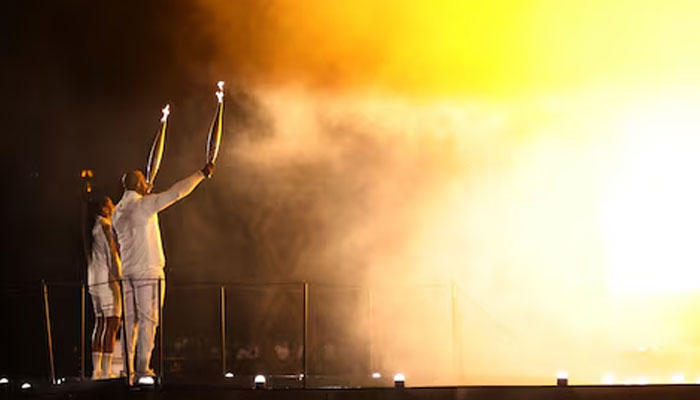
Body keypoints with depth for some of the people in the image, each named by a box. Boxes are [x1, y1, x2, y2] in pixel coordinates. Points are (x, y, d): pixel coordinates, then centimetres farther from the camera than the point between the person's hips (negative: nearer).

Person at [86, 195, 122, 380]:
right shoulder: (105, 225, -8)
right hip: (106, 278, -9)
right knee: (112, 322, -11)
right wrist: (117, 276, -15)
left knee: (100, 323, 10)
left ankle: (97, 369, 8)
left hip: (93, 280, 10)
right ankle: (107, 370, -16)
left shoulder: (93, 227, 18)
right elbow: (111, 252, -13)